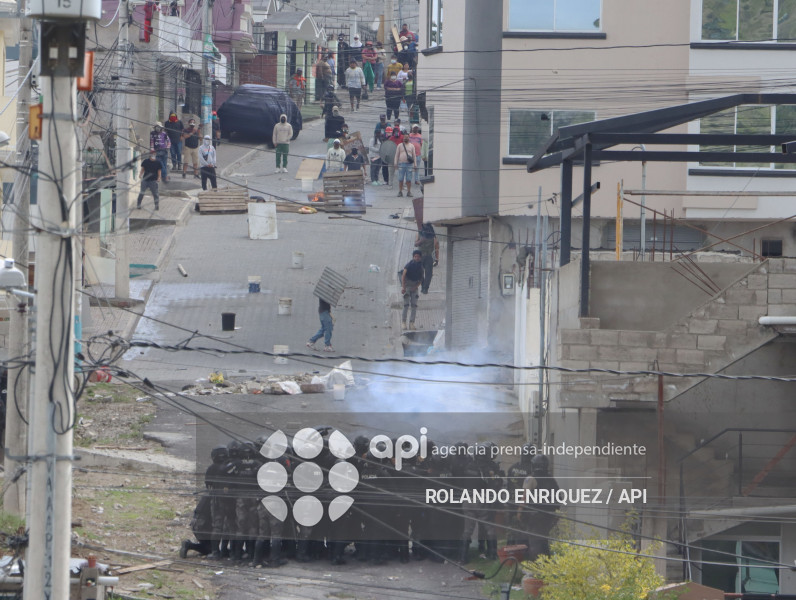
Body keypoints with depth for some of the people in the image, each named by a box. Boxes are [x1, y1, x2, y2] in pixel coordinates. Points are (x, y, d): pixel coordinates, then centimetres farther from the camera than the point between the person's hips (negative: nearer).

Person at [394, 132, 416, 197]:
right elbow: (397, 155, 8)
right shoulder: (400, 145, 9)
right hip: (401, 164, 0)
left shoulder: (411, 146, 11)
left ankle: (409, 192, 3)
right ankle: (400, 192, 3)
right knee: (400, 179, -2)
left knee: (409, 179, -1)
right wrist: (396, 163, -1)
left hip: (409, 164, 0)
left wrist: (414, 164, 2)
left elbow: (414, 155, 10)